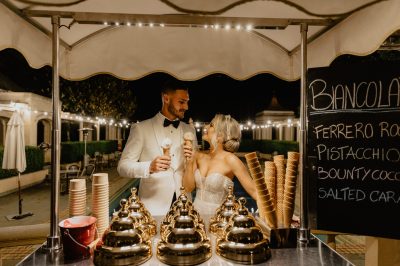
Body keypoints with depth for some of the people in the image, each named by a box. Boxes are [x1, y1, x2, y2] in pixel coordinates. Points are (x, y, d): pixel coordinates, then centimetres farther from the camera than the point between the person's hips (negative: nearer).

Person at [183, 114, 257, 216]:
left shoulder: (230, 159, -14)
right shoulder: (199, 156, 0)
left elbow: (254, 191, -12)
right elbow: (188, 188, -1)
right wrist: (189, 162, -12)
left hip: (216, 215, -5)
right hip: (196, 213, 5)